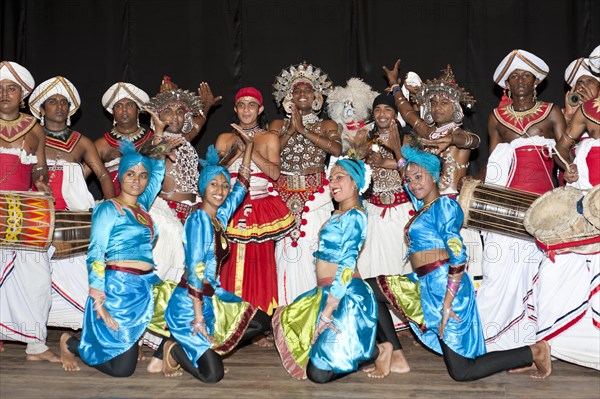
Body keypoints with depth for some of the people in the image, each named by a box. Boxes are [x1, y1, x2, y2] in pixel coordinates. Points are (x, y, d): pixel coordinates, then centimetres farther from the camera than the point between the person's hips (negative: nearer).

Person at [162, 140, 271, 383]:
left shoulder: (220, 217, 7)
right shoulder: (198, 220, -15)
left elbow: (242, 186, 20)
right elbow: (195, 270, -19)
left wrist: (249, 146, 20)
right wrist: (198, 317, -21)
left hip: (213, 298, 9)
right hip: (189, 304, -9)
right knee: (212, 374, -15)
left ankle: (200, 348, 10)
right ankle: (174, 351, 11)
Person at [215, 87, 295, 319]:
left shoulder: (269, 138, 8)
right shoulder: (225, 139, 14)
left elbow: (274, 173, -6)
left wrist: (250, 149, -13)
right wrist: (236, 151, -7)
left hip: (261, 208, -1)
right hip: (232, 206, 1)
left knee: (260, 261, -5)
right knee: (231, 262, -5)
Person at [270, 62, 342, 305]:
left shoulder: (326, 125, 11)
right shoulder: (278, 125, 14)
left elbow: (337, 149, -10)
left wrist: (304, 130, -9)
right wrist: (291, 131, -6)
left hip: (316, 195, -1)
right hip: (285, 195, 1)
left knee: (313, 248, -9)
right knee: (287, 251, -6)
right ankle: (288, 309, 2)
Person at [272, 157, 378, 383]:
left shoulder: (354, 216, -14)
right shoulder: (338, 215, 13)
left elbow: (346, 266, -18)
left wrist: (327, 312, -19)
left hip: (346, 297, -9)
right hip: (328, 292, 9)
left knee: (318, 373, -10)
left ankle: (371, 352, 9)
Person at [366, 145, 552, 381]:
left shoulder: (443, 205, -10)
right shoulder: (423, 207, 15)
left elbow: (458, 255, -18)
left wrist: (447, 303, -22)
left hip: (443, 286, -9)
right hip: (426, 286, 9)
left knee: (461, 372, -6)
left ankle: (534, 352, 6)